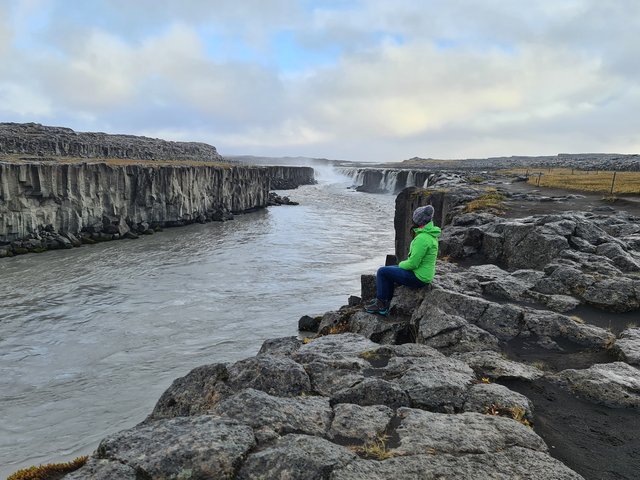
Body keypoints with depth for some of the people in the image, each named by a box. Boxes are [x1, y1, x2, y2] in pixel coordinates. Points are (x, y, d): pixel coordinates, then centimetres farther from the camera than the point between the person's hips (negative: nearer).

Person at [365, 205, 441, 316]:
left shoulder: (422, 238, -26)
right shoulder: (430, 234, 8)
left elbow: (413, 263, -25)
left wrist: (401, 264, -5)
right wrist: (404, 263, 10)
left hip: (418, 277, -10)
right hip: (424, 274, 10)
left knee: (382, 272, -3)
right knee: (389, 270, 21)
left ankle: (381, 305, 9)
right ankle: (386, 303, 23)